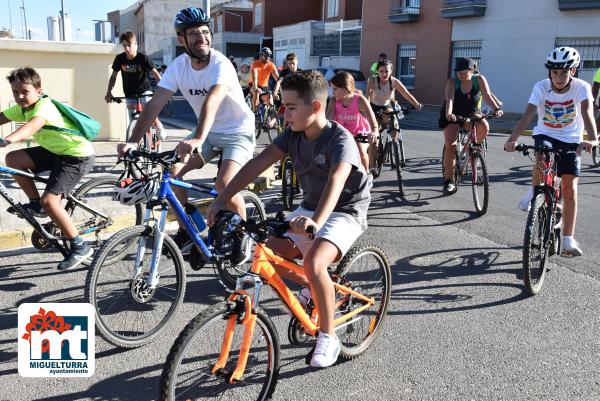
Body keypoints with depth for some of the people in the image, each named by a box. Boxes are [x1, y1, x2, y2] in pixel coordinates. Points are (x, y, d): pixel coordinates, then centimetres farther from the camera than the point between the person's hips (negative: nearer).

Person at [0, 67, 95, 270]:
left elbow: (32, 127, -40)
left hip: (78, 156, -9)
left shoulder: (44, 106, -21)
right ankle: (36, 204, 13)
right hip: (55, 151, 9)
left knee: (49, 200, -19)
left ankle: (80, 247, -7)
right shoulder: (22, 108, 5)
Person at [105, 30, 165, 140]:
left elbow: (155, 73, -12)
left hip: (144, 91, -3)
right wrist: (109, 92, -6)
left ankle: (158, 125, 10)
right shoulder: (119, 59, -7)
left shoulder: (143, 58, -14)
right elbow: (113, 76, 4)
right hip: (130, 95, 3)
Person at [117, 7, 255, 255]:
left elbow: (212, 101, -42)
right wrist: (133, 141, -27)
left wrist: (198, 139, -58)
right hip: (208, 132, 6)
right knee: (172, 170, -11)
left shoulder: (220, 64, -24)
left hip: (238, 132, -6)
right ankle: (186, 229, 9)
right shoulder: (178, 66, -8)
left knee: (224, 183, -27)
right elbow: (155, 104, -14)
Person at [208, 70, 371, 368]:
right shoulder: (292, 134, -4)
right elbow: (258, 163, -12)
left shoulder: (340, 139, -23)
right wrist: (222, 200, -21)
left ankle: (328, 337, -8)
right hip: (310, 208, 7)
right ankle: (313, 288, 19)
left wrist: (317, 221, -59)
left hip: (345, 213, -7)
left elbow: (336, 180, -42)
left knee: (313, 262, -31)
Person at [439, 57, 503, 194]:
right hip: (453, 116, -1)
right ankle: (449, 180, -6)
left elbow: (487, 95, -26)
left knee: (484, 127, -32)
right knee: (450, 145, -17)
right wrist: (449, 114, -53)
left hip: (472, 114, 1)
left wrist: (496, 109, -44)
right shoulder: (452, 82, -17)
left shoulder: (479, 79, -13)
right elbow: (449, 99, -33)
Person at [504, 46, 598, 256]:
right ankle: (534, 191, -5)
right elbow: (528, 114, -27)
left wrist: (592, 139, -50)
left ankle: (568, 240, 4)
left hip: (571, 140, 1)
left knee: (570, 190, -5)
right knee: (543, 157, -37)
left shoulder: (581, 87, -16)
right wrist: (512, 139, -43)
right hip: (545, 135, 0)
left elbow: (587, 112, -32)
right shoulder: (541, 87, -16)